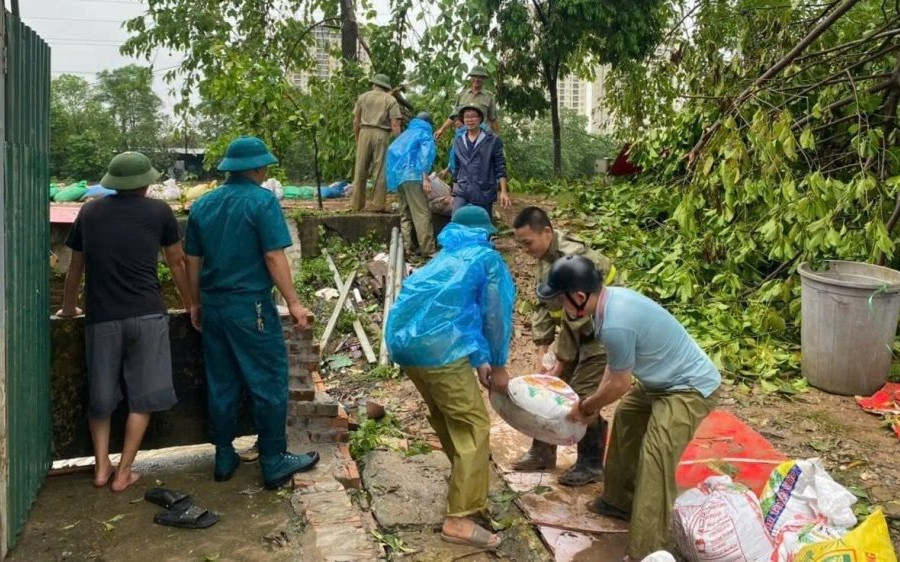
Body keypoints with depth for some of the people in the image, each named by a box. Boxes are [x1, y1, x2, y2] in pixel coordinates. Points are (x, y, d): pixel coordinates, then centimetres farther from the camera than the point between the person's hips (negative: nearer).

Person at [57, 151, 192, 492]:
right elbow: (176, 263, 11)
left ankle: (101, 466, 15)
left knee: (101, 396, 16)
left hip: (102, 317, 2)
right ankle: (123, 472, 9)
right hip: (147, 314, -2)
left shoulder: (89, 212, 10)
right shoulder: (158, 212, 4)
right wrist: (190, 305, 24)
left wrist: (68, 308, 32)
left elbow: (76, 267, 17)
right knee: (142, 396, 7)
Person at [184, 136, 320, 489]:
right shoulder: (262, 201, -10)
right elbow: (274, 257, -16)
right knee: (268, 384, 3)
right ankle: (274, 463, 10)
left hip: (213, 306, 7)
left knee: (221, 385, 14)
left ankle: (224, 459, 24)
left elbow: (193, 261, 13)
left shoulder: (202, 205, 9)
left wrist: (196, 303, 22)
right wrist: (293, 303, -11)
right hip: (250, 306, -6)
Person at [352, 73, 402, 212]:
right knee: (380, 172, 2)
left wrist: (357, 139, 20)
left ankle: (357, 204, 10)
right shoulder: (391, 100, 6)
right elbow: (395, 124, -4)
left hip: (365, 133, 2)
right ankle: (378, 204, 1)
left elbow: (356, 121, 11)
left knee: (360, 170, 7)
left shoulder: (363, 97, 13)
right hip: (382, 135, -2)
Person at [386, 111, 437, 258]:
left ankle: (407, 248, 9)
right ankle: (427, 250, -15)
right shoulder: (425, 134, 7)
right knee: (422, 213, -11)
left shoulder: (406, 133, 27)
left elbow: (392, 151, 25)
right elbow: (425, 155, -9)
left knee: (405, 213, 11)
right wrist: (425, 178, -16)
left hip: (399, 176, 8)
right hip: (413, 175, -8)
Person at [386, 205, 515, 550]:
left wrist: (478, 362, 29)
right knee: (473, 425, -1)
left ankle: (466, 480, 45)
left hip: (403, 341, 8)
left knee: (446, 414, 27)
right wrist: (498, 365, 19)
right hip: (437, 348, -8)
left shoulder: (445, 258, 31)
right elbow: (495, 316, 8)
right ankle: (459, 521, -1)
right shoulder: (488, 260, 10)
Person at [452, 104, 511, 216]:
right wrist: (453, 193, 16)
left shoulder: (493, 140, -1)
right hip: (461, 194, 3)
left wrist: (503, 192, -9)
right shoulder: (458, 141, 10)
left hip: (484, 194, -2)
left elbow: (500, 168, -2)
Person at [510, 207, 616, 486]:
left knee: (581, 395, -8)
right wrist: (542, 350, -4)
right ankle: (543, 452, 24)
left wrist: (561, 364, -20)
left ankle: (592, 464, 10)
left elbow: (576, 318, -27)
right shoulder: (545, 256, -3)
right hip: (577, 328, 8)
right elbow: (544, 304, 3)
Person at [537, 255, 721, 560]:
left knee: (655, 458, -19)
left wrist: (585, 406, -3)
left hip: (691, 387, -11)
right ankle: (621, 500, 39)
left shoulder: (615, 325, -33)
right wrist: (594, 402, 9)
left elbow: (620, 384, -19)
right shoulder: (612, 298, -3)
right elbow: (616, 364, 9)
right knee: (626, 417, 23)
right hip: (664, 379, 11)